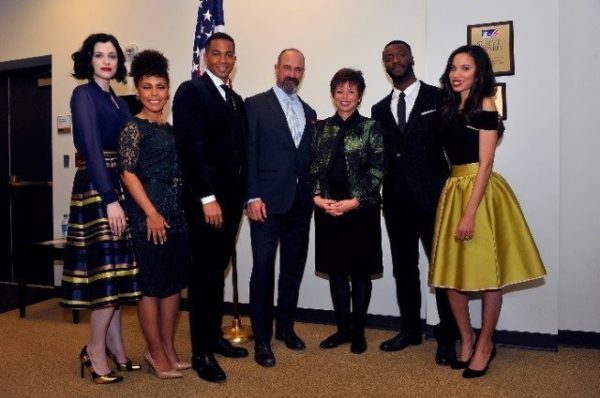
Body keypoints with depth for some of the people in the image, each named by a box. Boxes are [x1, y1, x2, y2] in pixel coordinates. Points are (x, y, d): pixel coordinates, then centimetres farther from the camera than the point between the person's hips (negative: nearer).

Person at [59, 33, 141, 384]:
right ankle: (95, 350, 9)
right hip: (96, 189, -8)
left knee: (117, 269, 10)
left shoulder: (118, 100, 16)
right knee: (106, 269, -6)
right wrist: (110, 198, -24)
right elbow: (92, 149, -17)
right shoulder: (84, 94, -6)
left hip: (119, 187, 8)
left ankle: (115, 346, 21)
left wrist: (120, 197, 4)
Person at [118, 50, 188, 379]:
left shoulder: (170, 128, 15)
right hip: (148, 215, -7)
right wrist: (151, 213, -18)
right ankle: (156, 353, 13)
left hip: (177, 214, 7)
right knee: (151, 285, 1)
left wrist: (187, 210, 11)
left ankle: (169, 349, 22)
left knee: (174, 283, 10)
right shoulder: (133, 127, -5)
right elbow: (128, 173, -12)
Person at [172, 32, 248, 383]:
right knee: (205, 273, -1)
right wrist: (208, 198, -21)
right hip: (207, 199, -7)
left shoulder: (236, 99, 17)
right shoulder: (191, 91, -6)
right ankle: (201, 351, 10)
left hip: (232, 197, 7)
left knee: (218, 271, 15)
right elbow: (191, 147, -16)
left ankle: (215, 336, 28)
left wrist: (244, 194, 9)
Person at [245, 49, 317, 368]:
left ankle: (285, 327, 29)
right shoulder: (256, 105, 1)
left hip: (301, 203, 5)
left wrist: (314, 195, 6)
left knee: (293, 268, 12)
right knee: (263, 269, -2)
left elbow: (310, 158, 15)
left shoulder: (309, 112, 16)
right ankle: (262, 338, 11)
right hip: (268, 201, -5)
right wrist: (253, 197, -14)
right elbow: (249, 153, -6)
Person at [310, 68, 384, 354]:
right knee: (336, 270, 11)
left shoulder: (371, 127, -1)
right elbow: (313, 166, 6)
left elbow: (377, 170, -7)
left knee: (360, 271, 7)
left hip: (362, 209, -3)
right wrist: (317, 197, -10)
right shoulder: (320, 128, 9)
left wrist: (354, 201, -16)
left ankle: (358, 331, 22)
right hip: (327, 209, 3)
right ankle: (343, 328, 25)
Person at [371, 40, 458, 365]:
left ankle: (447, 337, 17)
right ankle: (410, 329, 27)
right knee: (403, 269, 12)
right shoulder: (380, 109, 13)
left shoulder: (439, 98, 0)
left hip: (433, 197, -4)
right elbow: (380, 155, 12)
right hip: (397, 202, 4)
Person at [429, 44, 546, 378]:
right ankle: (466, 338, 25)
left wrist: (470, 212, -19)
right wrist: (458, 204, 4)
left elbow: (486, 163, -13)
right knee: (451, 272, 8)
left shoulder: (485, 105, -6)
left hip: (480, 192, -7)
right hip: (453, 190, 7)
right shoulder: (451, 108, 14)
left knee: (486, 272, 3)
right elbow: (452, 154, 12)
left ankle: (485, 344, 19)